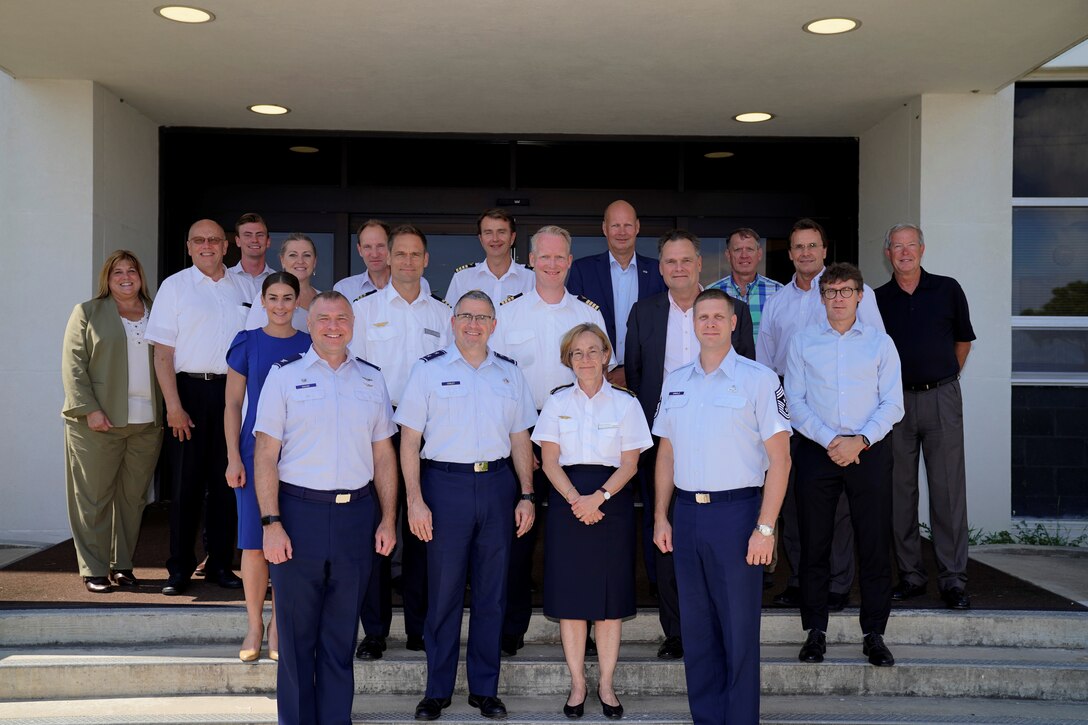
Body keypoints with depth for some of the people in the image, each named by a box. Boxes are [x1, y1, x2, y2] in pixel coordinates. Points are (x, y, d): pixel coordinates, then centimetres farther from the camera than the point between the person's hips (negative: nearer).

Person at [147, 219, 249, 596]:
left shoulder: (240, 288, 11)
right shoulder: (175, 286, 2)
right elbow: (163, 352, -3)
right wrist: (173, 405, -11)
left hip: (232, 391, 3)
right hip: (190, 389, -2)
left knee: (226, 481, 6)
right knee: (186, 483, 2)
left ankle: (220, 564, 17)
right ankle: (179, 569, 11)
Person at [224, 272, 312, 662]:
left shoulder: (310, 346, 5)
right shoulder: (247, 343, 3)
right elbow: (233, 403, 4)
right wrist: (233, 457, -3)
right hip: (255, 452, 0)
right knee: (254, 541, 1)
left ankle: (278, 624, 16)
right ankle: (254, 625, 14)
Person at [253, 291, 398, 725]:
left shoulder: (372, 379, 10)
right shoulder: (284, 376, 2)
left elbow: (383, 455, 11)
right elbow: (265, 455, -2)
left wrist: (388, 519, 4)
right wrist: (271, 522, -10)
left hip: (356, 513, 2)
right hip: (299, 511, -2)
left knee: (341, 635, 10)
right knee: (297, 633, 4)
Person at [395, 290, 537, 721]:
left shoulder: (510, 373, 11)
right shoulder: (429, 369, 1)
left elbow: (520, 439, 13)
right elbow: (409, 440, -1)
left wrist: (526, 495, 5)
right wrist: (415, 500, -8)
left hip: (497, 484, 3)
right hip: (445, 483, -3)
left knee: (492, 592, 7)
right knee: (443, 591, 2)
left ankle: (485, 688, 20)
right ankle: (437, 690, 16)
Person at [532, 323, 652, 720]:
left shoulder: (625, 403, 4)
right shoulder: (557, 402, 6)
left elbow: (630, 463, -1)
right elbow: (549, 460, 0)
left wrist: (598, 497, -15)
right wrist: (576, 500, -14)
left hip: (612, 501, 0)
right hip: (567, 502, 1)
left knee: (610, 598, 2)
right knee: (570, 595, 2)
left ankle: (606, 684, 14)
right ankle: (577, 684, 14)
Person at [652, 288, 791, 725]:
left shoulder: (759, 379, -5)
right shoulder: (675, 382, 10)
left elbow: (779, 458, -8)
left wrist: (765, 527, -13)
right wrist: (661, 517, 9)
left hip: (736, 512, -5)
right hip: (687, 513, 5)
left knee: (739, 629, 2)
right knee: (696, 627, 12)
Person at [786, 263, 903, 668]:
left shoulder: (880, 343, 7)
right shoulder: (802, 342, 7)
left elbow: (893, 404, 2)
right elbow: (794, 401, 2)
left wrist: (860, 441, -11)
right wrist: (829, 440, -9)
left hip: (869, 450, 0)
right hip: (816, 450, 0)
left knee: (874, 544, 1)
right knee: (814, 543, 3)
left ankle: (874, 635, 10)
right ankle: (815, 632, 13)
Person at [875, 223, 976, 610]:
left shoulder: (947, 289, 5)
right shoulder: (878, 299, 7)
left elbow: (963, 340, 16)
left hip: (941, 399, -1)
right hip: (895, 401, 2)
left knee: (948, 489, -3)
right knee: (900, 490, 4)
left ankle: (953, 579, 2)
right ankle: (910, 575, 14)